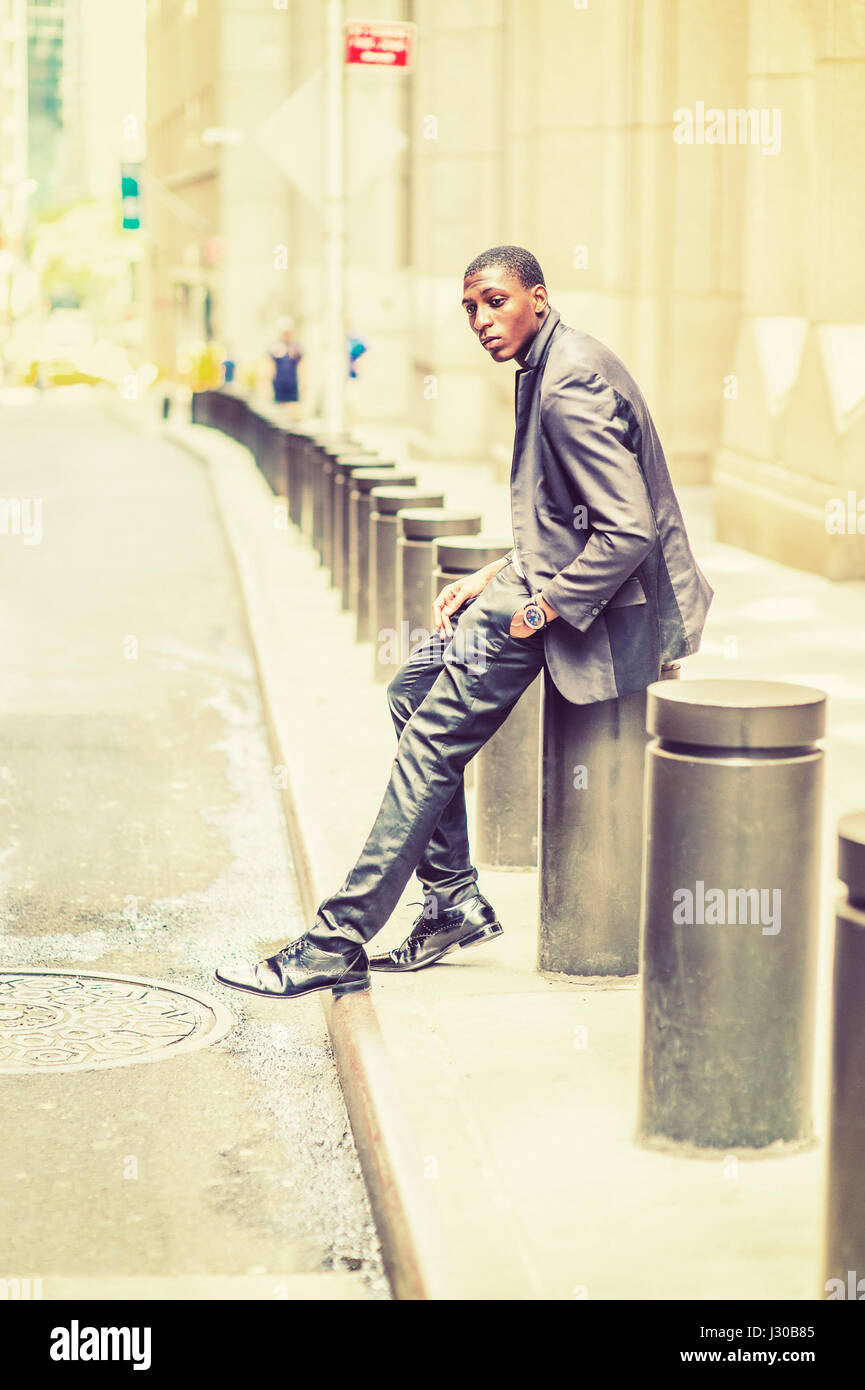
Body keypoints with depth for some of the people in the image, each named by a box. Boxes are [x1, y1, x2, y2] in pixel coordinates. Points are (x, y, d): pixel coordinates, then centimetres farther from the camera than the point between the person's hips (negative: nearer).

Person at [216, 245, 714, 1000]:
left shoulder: (571, 386, -21)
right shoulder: (548, 369, 13)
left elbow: (629, 530, -27)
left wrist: (541, 605, -19)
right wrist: (496, 579, 9)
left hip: (598, 600, -11)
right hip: (555, 581, 11)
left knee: (433, 740, -10)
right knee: (415, 687, 15)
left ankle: (338, 946, -4)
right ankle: (454, 898, 16)